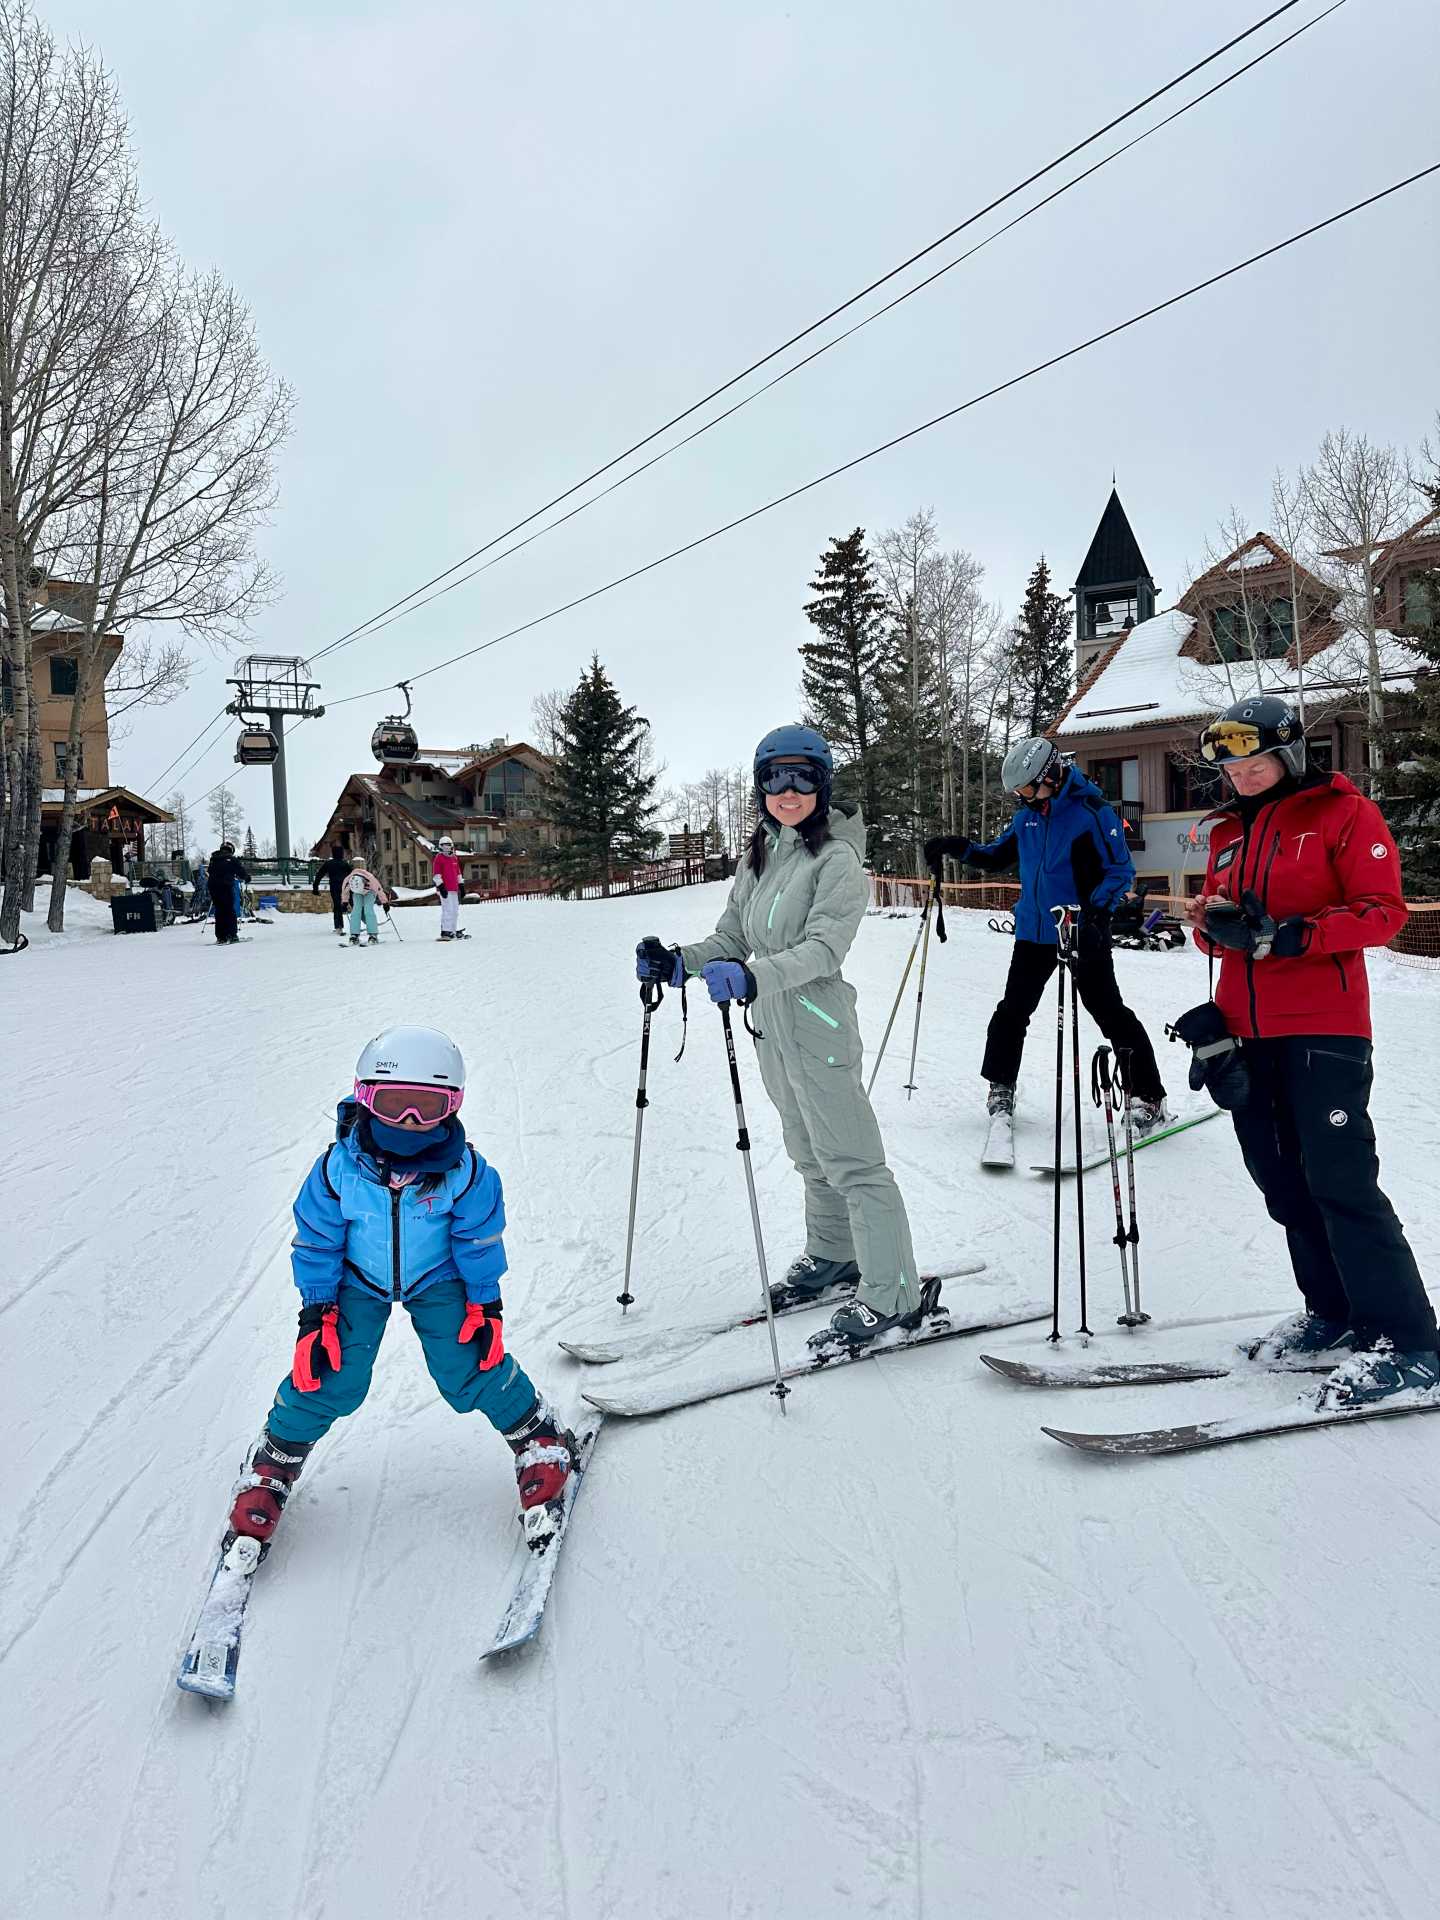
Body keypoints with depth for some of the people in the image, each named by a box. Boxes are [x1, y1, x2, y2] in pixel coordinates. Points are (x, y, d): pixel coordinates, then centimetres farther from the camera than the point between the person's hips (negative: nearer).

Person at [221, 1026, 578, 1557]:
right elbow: (316, 1244, -11)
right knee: (331, 1379, -8)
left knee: (469, 1372, -9)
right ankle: (275, 1461, 19)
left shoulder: (464, 1172, -27)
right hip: (357, 1279, 1)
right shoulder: (338, 1168, -27)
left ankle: (540, 1438, 15)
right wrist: (316, 1314, -8)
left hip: (437, 1279, 0)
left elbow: (479, 1242, -10)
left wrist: (485, 1304, -5)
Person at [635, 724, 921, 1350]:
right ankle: (833, 1254, 40)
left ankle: (892, 1295, 4)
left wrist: (753, 975, -38)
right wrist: (678, 962, -6)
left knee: (852, 1163, -4)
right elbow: (732, 938, 12)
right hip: (773, 1028, 8)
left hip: (817, 1028, -8)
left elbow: (823, 948, -24)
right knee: (810, 1155, 22)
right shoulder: (762, 856, 11)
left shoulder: (837, 857, -13)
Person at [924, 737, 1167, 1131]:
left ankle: (1148, 1097, 4)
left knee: (1107, 1010, -4)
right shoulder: (1028, 814, 7)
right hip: (1033, 930, 6)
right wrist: (957, 847, 4)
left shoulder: (1092, 811, -13)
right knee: (1013, 1009, 12)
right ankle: (1000, 1086, 28)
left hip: (1083, 932, -6)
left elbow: (1120, 870, -14)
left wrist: (1096, 910, -29)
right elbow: (998, 857, 19)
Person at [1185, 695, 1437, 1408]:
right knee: (1282, 1182, 10)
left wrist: (1295, 934, -22)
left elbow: (1383, 911, -9)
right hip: (1247, 1028, 7)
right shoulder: (1229, 831, 18)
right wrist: (1215, 923, -6)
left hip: (1323, 1027, -7)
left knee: (1340, 1180, -11)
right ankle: (1334, 1314, 24)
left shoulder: (1343, 813, -2)